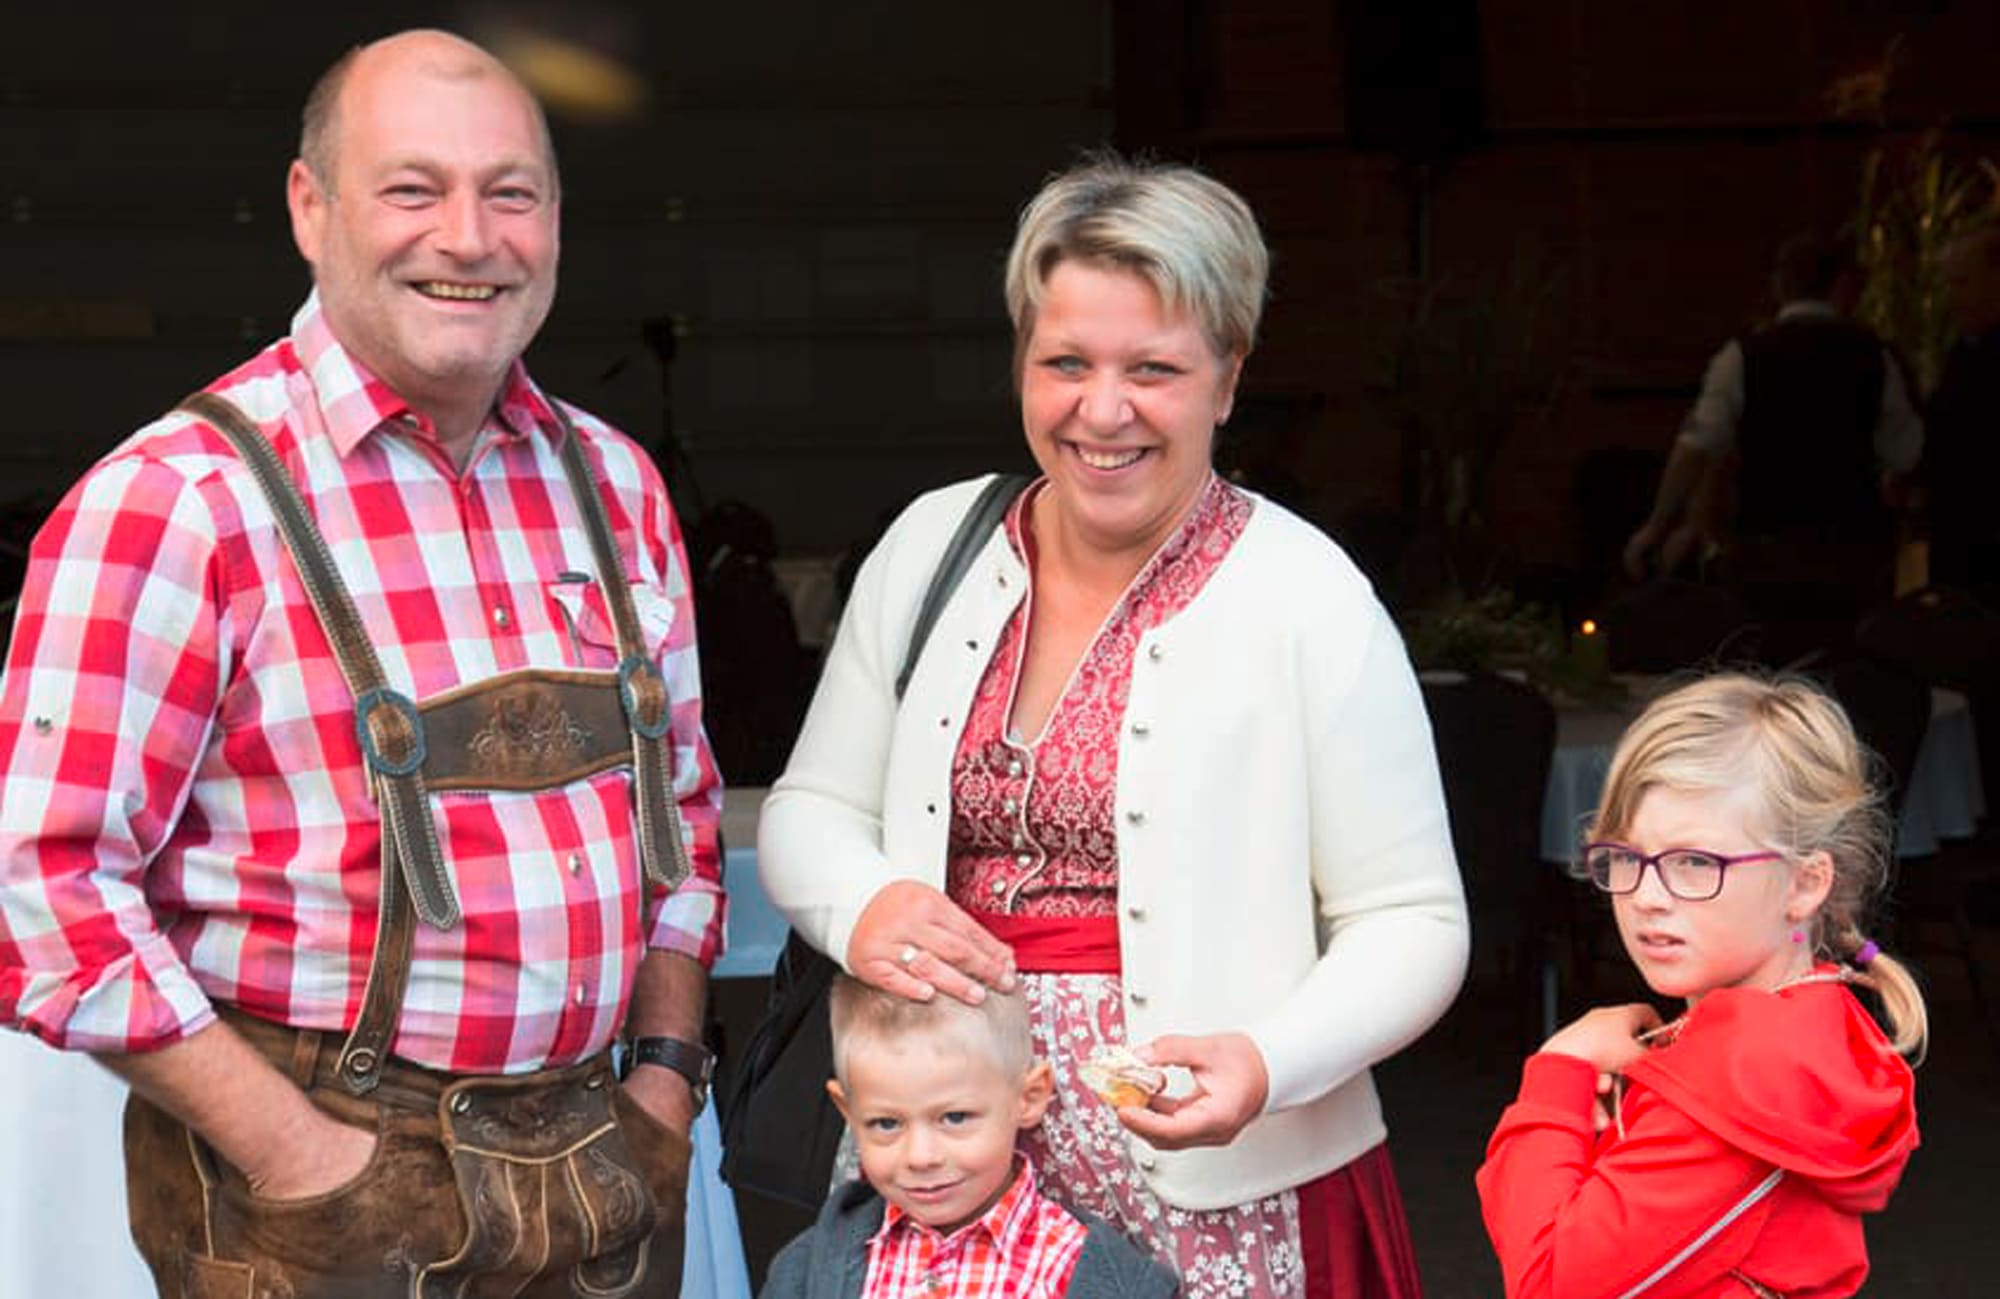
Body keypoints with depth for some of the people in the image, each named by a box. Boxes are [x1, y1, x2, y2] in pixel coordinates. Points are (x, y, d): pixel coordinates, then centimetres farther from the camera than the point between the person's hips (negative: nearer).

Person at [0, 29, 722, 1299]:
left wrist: (668, 1068, 6)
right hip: (329, 1196, -5)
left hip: (600, 1173, 6)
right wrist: (292, 1151, -16)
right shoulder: (177, 502, -11)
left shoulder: (615, 483, 7)